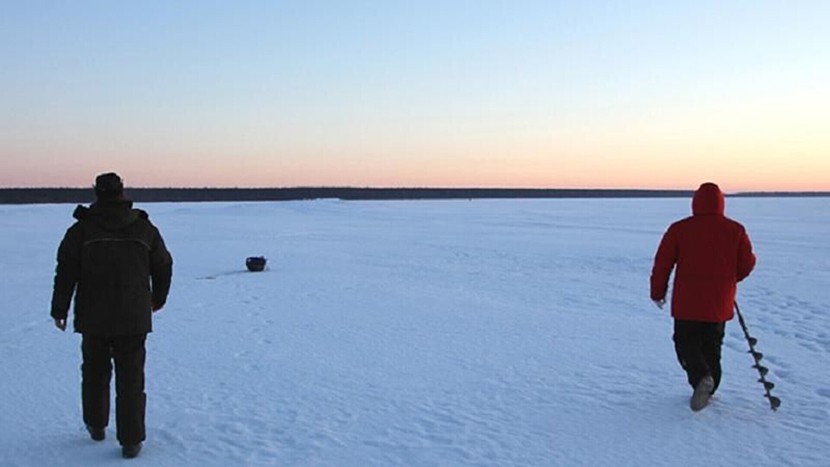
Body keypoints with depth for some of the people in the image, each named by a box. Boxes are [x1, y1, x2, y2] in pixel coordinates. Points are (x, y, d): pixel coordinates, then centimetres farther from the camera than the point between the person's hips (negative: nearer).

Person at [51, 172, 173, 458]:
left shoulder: (82, 229, -2)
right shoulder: (144, 228, 1)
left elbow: (66, 271, -5)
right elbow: (163, 266, 9)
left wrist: (59, 309, 2)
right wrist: (158, 299, 25)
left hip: (93, 318, 0)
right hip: (134, 319, 0)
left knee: (95, 373, 20)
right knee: (131, 379, 4)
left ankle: (96, 426, 35)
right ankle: (131, 441, 3)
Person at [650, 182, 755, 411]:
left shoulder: (679, 229, -7)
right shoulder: (735, 230, -2)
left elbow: (662, 263, -4)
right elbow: (747, 263, 4)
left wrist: (657, 292, 8)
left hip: (687, 303, -2)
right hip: (720, 304, 3)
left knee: (686, 344, 8)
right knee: (712, 347, 17)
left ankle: (702, 377, -18)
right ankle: (706, 391, 20)